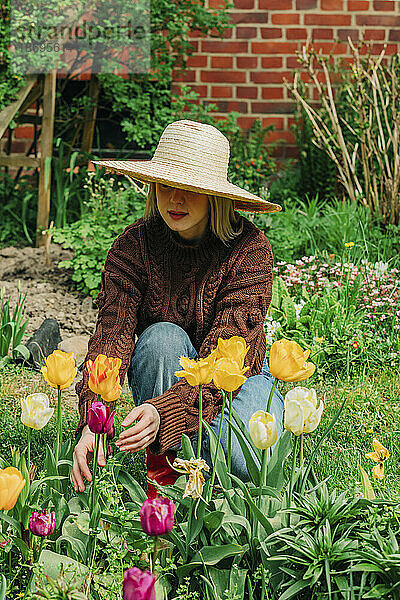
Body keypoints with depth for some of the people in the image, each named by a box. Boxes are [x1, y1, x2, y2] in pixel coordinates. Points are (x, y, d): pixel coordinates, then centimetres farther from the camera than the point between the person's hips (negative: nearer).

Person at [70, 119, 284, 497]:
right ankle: (163, 464, -16)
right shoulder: (133, 245, -17)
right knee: (164, 337, -34)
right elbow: (111, 335, -27)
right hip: (161, 376, 2)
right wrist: (93, 422, -44)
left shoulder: (248, 247, -23)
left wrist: (165, 410, -48)